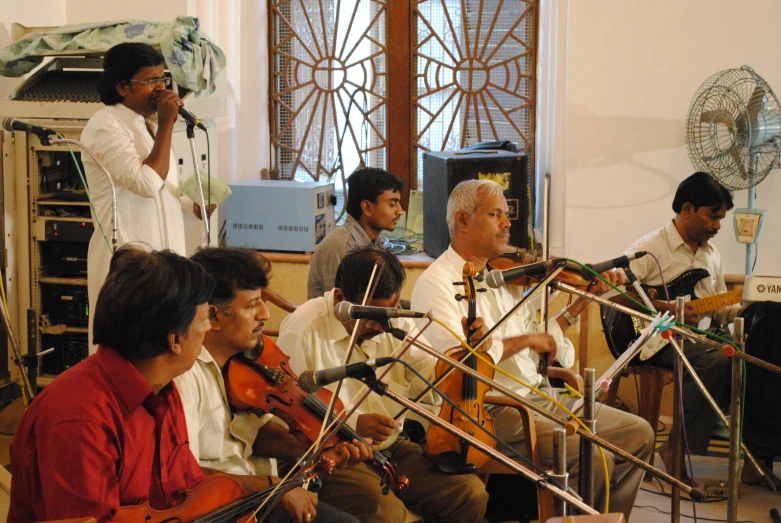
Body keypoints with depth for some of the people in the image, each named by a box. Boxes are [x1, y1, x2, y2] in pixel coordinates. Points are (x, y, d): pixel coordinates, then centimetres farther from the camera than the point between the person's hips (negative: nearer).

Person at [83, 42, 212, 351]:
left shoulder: (148, 123, 16)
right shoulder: (105, 126, -13)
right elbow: (148, 183, -23)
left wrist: (193, 203, 8)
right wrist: (167, 124, -18)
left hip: (163, 254, 9)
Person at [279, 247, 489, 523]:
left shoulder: (394, 323, 8)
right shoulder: (302, 330, -12)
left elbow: (429, 377, 4)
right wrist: (353, 423, -25)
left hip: (393, 447, 7)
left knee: (471, 493, -10)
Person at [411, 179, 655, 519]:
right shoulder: (437, 283, -11)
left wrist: (583, 301, 13)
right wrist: (525, 339, -18)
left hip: (541, 395, 9)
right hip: (495, 411, -9)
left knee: (639, 435, 5)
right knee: (594, 458, -24)